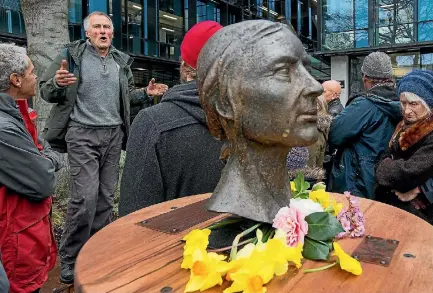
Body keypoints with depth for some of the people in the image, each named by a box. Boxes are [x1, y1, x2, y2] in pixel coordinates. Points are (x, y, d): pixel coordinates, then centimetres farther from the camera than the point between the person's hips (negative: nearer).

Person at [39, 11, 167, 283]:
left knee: (106, 196, 9)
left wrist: (146, 92, 8)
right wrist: (58, 83, -23)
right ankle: (70, 258, 7)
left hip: (114, 134, 5)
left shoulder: (122, 61, 13)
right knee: (86, 196, -11)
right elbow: (46, 91, -1)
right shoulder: (72, 55, -1)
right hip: (83, 134, -5)